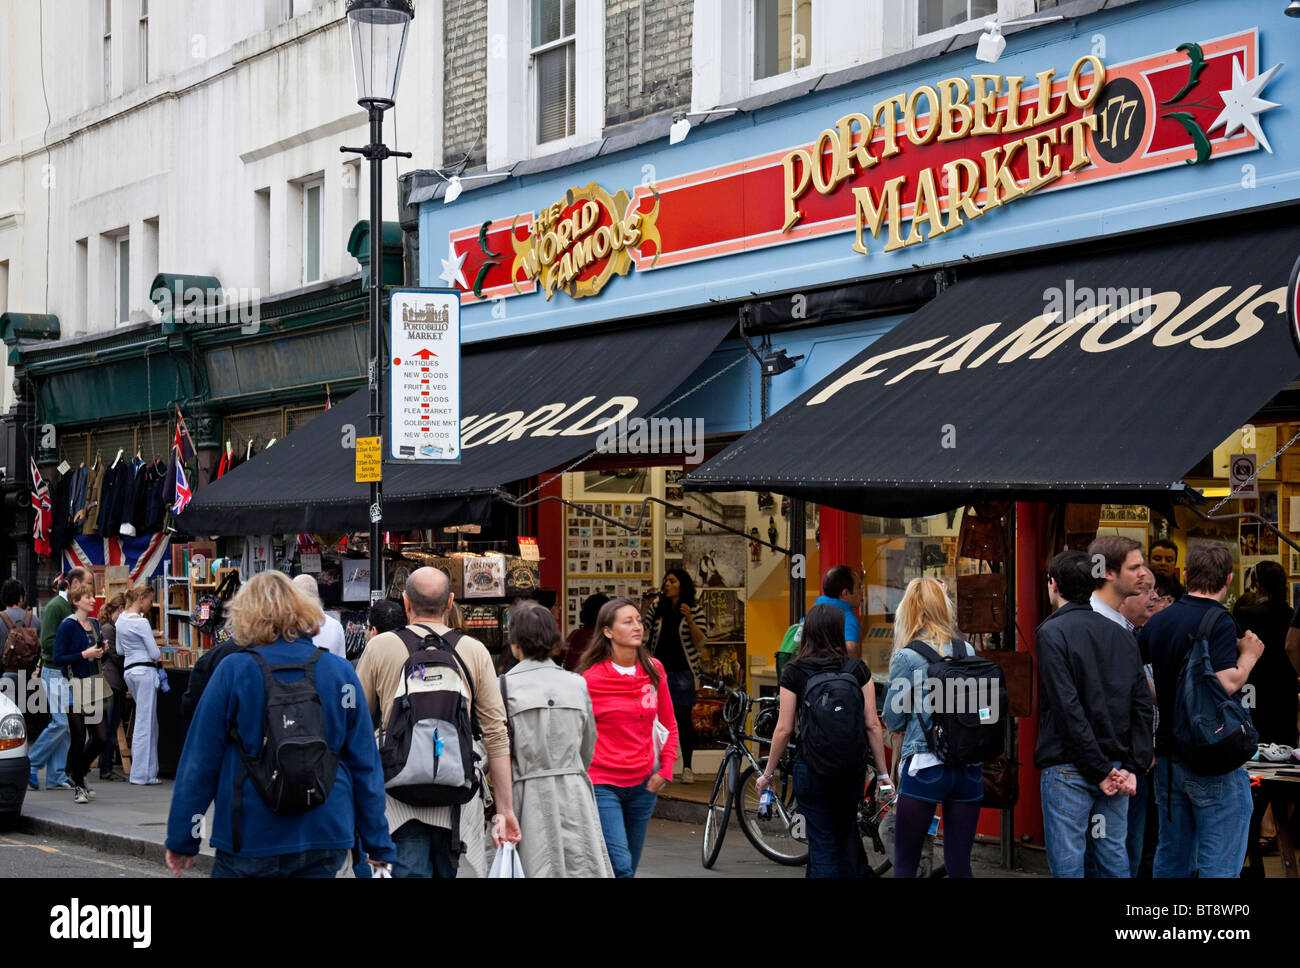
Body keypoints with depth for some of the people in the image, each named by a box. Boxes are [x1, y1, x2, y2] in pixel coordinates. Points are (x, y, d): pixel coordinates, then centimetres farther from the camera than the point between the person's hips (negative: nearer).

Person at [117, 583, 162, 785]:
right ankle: (142, 774, -4)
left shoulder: (121, 619, 12)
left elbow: (120, 650, 21)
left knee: (149, 722, 15)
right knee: (145, 723, -5)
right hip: (145, 670, -9)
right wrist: (157, 655, 9)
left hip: (129, 670, 9)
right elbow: (155, 653, -12)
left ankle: (149, 769, 15)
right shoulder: (140, 622, -14)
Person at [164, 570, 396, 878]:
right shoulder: (341, 673, 2)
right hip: (325, 842, 2)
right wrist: (378, 844, 10)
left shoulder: (232, 671, -5)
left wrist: (181, 839, 6)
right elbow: (365, 765, 3)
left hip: (249, 842, -2)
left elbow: (200, 762, -2)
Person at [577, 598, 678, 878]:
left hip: (643, 784, 5)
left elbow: (669, 724, 17)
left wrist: (665, 768, 7)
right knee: (620, 867, -15)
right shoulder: (591, 678, -8)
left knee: (628, 868, 10)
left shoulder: (654, 670, 5)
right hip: (602, 784, -5)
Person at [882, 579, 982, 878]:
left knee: (905, 864, 4)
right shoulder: (967, 651, 5)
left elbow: (893, 721, -3)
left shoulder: (906, 657, -7)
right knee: (959, 864, 8)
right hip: (969, 770, 4)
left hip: (924, 767, -4)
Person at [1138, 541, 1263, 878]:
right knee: (1219, 867, -3)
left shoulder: (1157, 622, 9)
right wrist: (1249, 655, -7)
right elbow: (1227, 683, -25)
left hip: (1168, 757, 7)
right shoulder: (1220, 621, -13)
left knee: (1170, 859, 15)